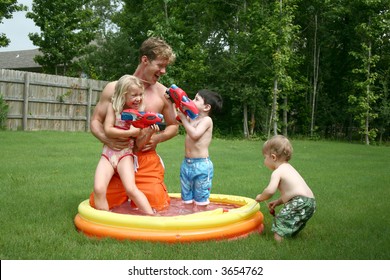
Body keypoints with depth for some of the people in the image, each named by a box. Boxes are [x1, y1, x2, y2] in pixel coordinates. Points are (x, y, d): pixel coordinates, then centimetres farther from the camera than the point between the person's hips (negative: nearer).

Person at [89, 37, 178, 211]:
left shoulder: (163, 93, 0)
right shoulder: (114, 88, -1)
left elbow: (173, 126, 12)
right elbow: (95, 121, 4)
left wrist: (157, 138, -9)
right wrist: (106, 139, -16)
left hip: (147, 160, 0)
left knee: (155, 207, -10)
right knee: (98, 205, -1)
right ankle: (125, 195, 31)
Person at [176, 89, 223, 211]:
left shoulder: (207, 120, -10)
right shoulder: (191, 118, 10)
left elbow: (195, 134, -23)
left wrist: (183, 118, -16)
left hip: (201, 164, -7)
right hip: (186, 163, 7)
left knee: (201, 201, 3)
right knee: (187, 199, 12)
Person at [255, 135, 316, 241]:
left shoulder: (277, 172, -7)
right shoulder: (288, 168, 23)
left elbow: (270, 191, -19)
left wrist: (260, 197, 1)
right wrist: (278, 201, 22)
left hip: (300, 203, -10)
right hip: (310, 202, 10)